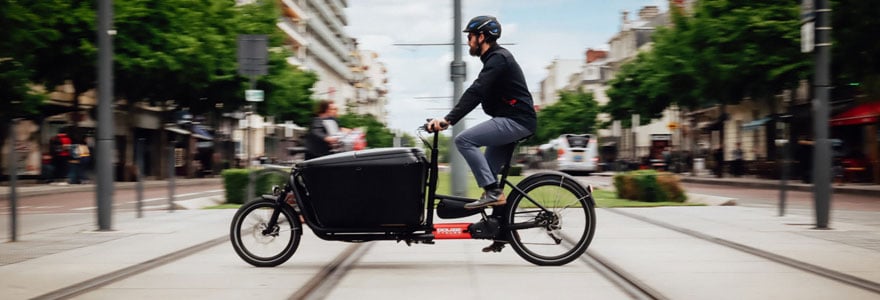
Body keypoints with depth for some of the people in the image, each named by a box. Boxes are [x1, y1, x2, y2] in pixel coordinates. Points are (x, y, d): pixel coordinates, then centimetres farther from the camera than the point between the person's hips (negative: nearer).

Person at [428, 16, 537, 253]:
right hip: (510, 121, 10)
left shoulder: (498, 58, -13)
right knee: (487, 173, 9)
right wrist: (448, 119, 16)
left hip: (516, 121, -10)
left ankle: (493, 192, -18)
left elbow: (475, 93, -25)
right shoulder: (494, 59, 19)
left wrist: (448, 119, -32)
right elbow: (478, 94, 22)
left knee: (464, 140, -21)